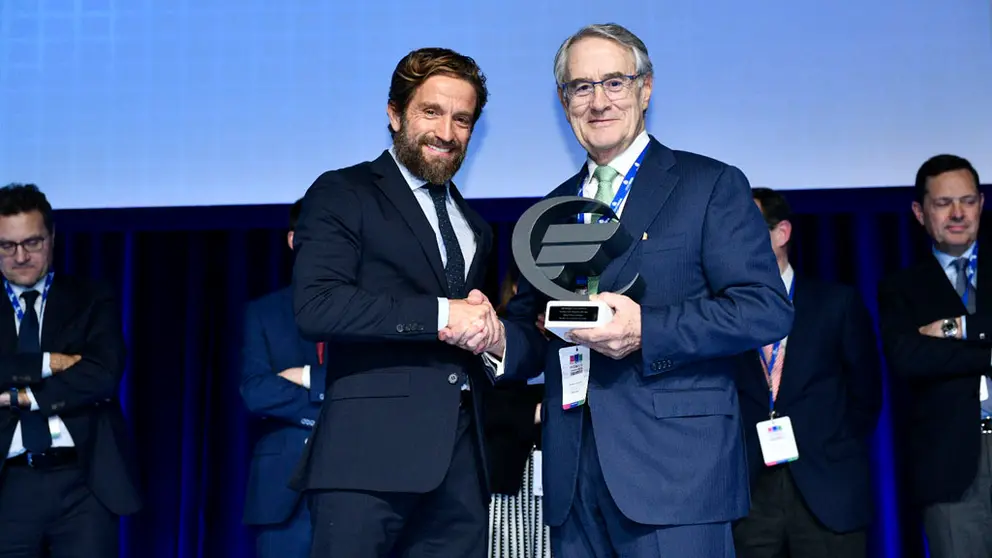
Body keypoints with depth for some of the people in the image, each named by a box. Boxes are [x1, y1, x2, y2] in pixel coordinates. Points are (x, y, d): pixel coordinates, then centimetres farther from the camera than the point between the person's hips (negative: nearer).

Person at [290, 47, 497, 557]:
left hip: (460, 459, 6)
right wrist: (439, 314, -14)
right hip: (370, 451, -6)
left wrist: (485, 328, 3)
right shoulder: (342, 195, 1)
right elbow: (316, 306, -14)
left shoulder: (474, 226, 23)